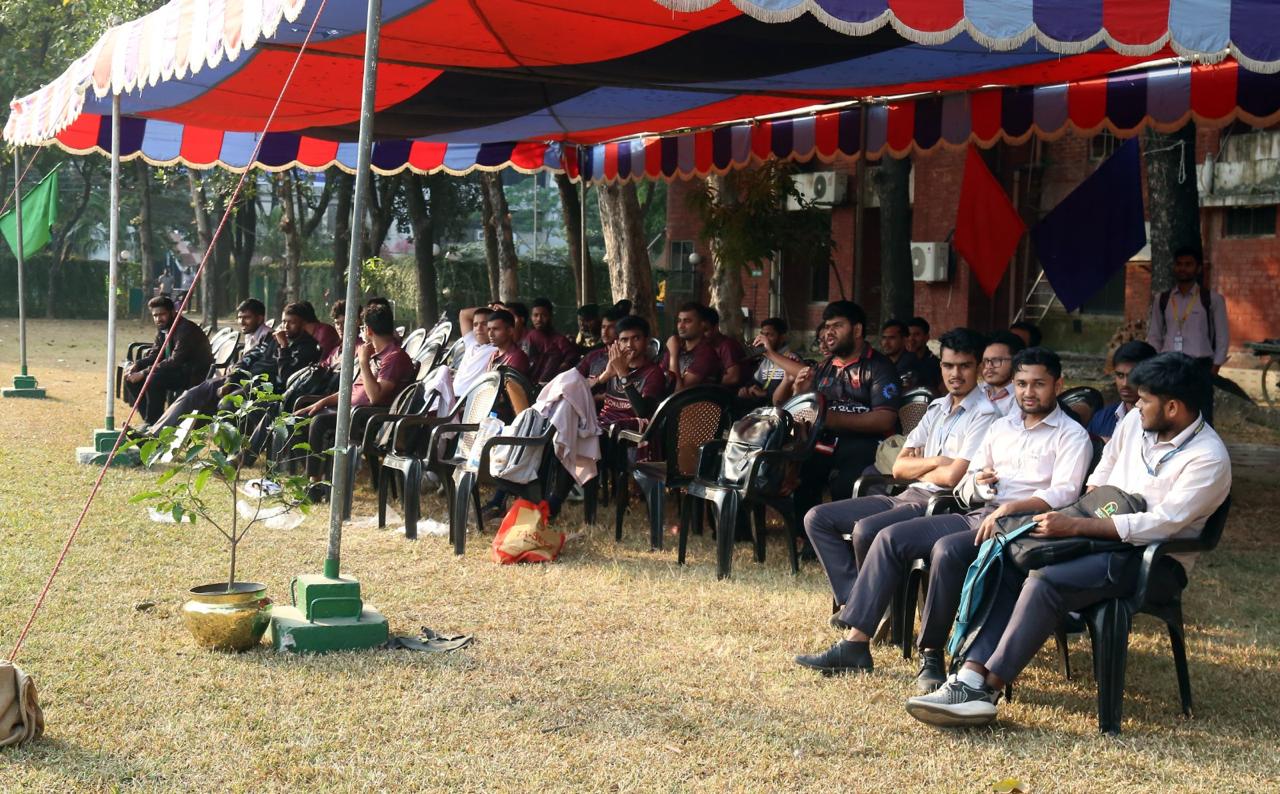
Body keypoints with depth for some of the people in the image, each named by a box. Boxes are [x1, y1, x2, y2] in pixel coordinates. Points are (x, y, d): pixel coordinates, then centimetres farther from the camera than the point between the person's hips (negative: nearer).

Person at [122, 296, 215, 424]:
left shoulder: (186, 329, -21)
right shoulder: (162, 329, 6)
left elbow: (175, 361, -29)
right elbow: (154, 354, 12)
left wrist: (144, 373, -30)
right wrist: (136, 365, -9)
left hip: (194, 376, -9)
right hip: (179, 370, 9)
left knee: (153, 379, -32)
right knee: (131, 377, 0)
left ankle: (154, 422, -18)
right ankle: (149, 420, 3)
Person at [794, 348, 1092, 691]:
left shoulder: (1072, 435, 2)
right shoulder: (1000, 427, 22)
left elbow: (1064, 493, -15)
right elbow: (965, 488, 23)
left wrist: (1009, 508, -28)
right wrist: (977, 484, -2)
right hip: (977, 516, 7)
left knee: (948, 549, -34)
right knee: (891, 537, -10)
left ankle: (931, 653, -20)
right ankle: (855, 643, -14)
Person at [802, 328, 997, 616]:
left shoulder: (984, 414, -8)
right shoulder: (936, 408, 17)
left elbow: (953, 476, -17)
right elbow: (899, 467, 12)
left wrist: (917, 469, 2)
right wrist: (935, 462, -6)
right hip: (910, 496, 9)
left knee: (866, 530, -33)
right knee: (817, 518, -1)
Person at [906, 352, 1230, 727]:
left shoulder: (1208, 458, -17)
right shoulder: (1135, 421, 7)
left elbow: (1160, 524, -24)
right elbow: (1101, 476, 22)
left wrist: (1075, 526, -25)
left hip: (1155, 562, -8)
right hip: (1104, 539, 8)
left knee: (1045, 581, -31)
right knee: (1005, 566, -15)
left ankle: (986, 690, -28)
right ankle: (971, 676, -26)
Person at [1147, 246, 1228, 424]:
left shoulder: (1212, 299, 1)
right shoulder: (1162, 299, 10)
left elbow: (1222, 338, 3)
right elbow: (1154, 337, 13)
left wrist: (1214, 370, -3)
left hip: (1200, 367, -3)